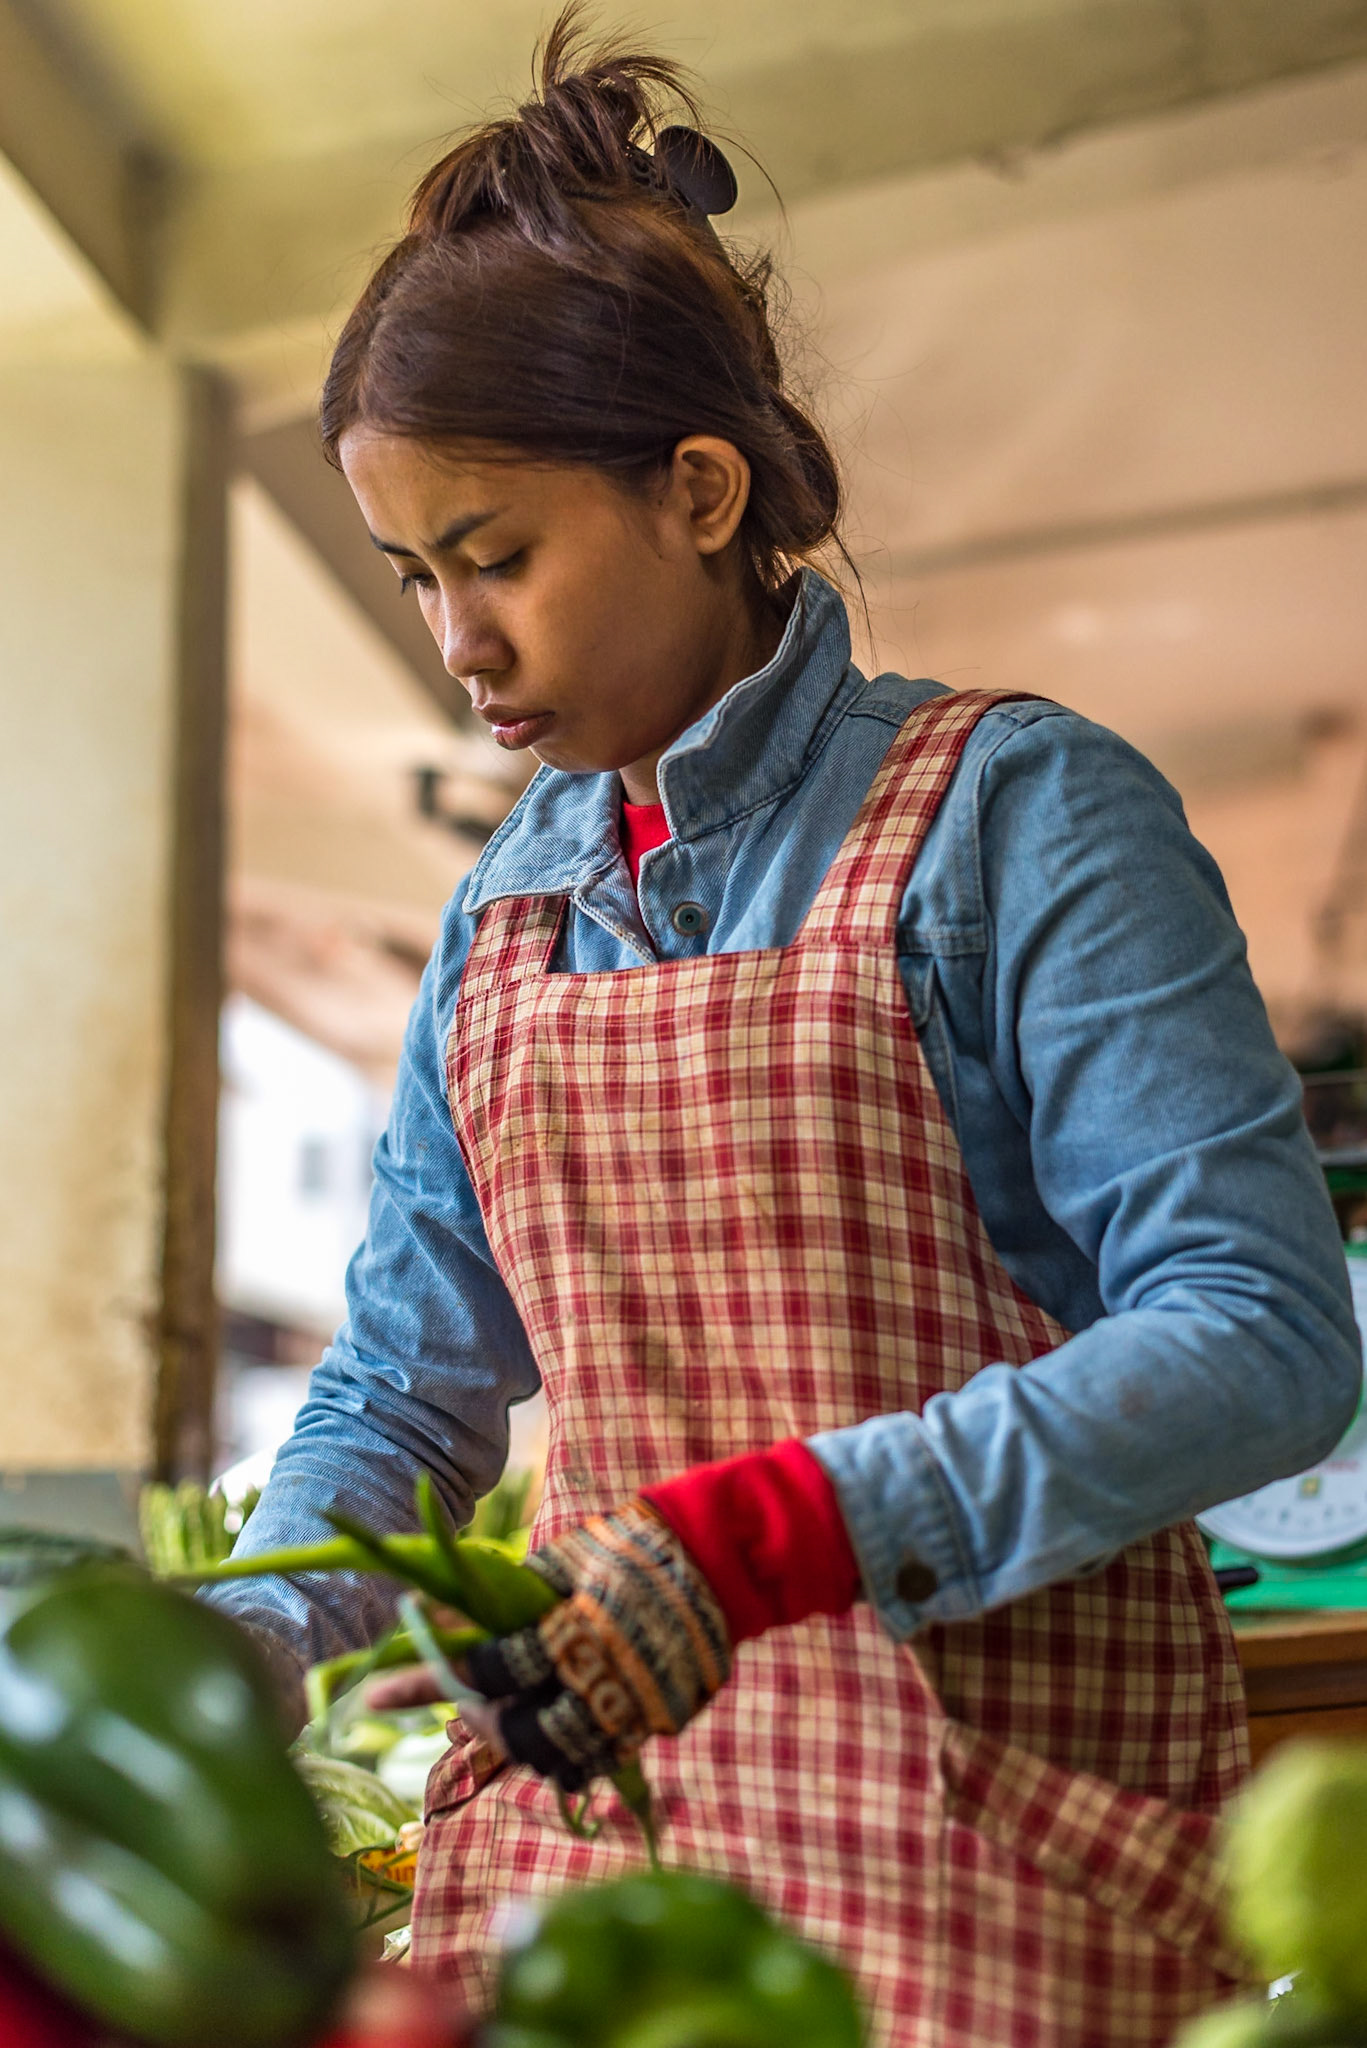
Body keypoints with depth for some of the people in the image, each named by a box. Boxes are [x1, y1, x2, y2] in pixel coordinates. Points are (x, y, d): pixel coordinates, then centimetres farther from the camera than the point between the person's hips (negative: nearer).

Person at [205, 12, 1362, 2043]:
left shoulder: (1015, 812, -7)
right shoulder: (508, 909, 11)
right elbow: (403, 1394, 15)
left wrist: (767, 1532, -24)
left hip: (991, 1825, -5)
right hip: (582, 1807, 5)